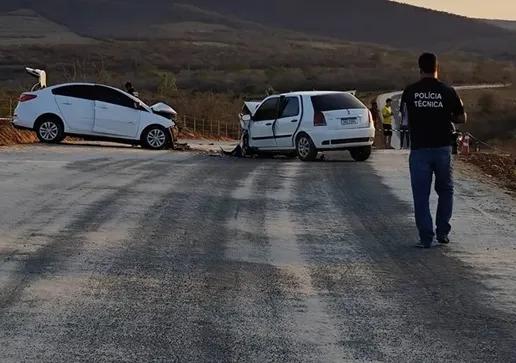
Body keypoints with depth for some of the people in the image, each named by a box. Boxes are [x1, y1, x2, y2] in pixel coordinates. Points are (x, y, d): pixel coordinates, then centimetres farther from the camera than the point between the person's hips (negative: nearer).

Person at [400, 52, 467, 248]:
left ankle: (425, 237, 0)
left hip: (419, 149, 0)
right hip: (442, 147, 0)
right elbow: (462, 118, 2)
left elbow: (404, 116, 10)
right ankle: (442, 232, 15)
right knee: (445, 191, 18)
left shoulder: (410, 92, -2)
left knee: (421, 195, 4)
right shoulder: (448, 92, -5)